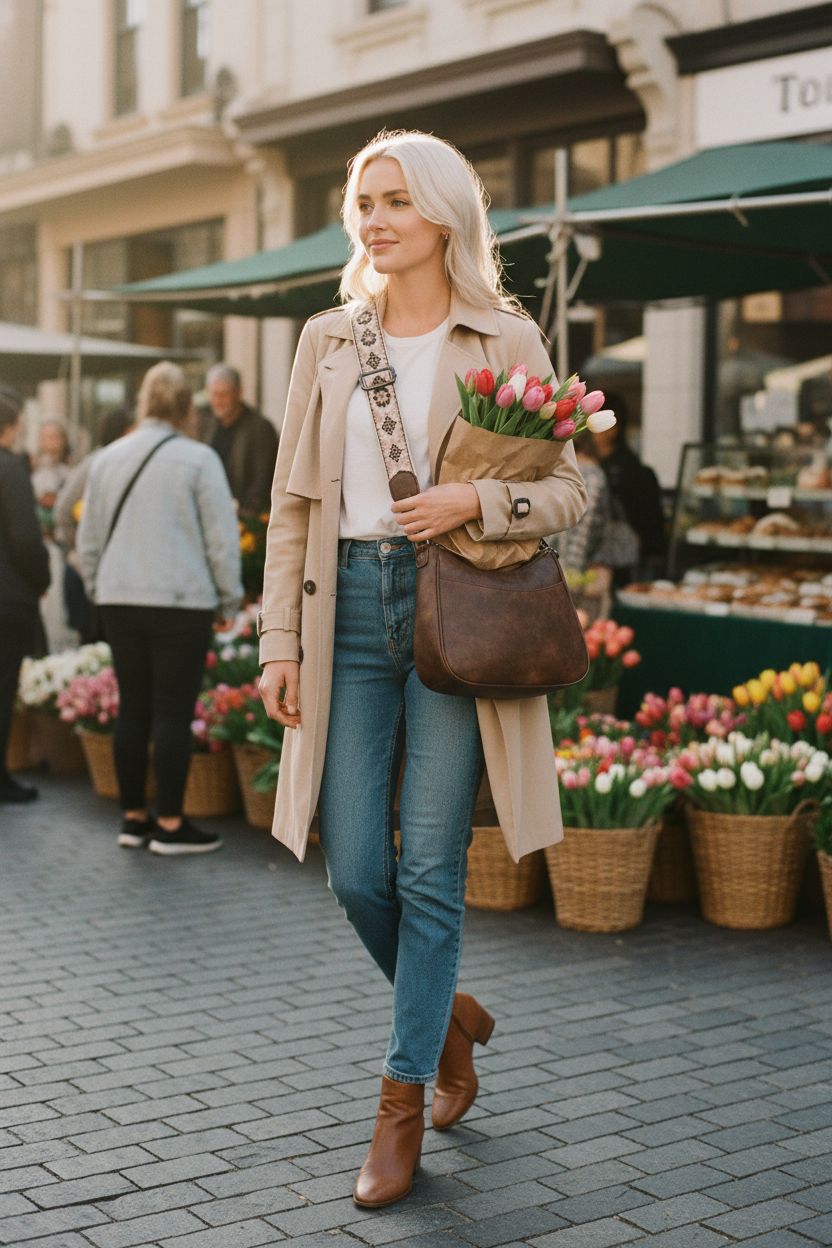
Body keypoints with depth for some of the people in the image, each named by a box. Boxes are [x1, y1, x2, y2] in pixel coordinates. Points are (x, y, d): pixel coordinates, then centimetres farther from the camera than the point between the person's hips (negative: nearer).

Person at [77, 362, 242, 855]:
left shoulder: (108, 458, 8)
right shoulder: (198, 459, -7)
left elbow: (88, 537, 15)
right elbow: (222, 537, -6)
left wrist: (100, 590, 25)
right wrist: (230, 595, 5)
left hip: (120, 600, 5)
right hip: (181, 601, -5)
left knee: (133, 708, 11)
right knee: (173, 712, -1)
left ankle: (134, 817, 18)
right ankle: (170, 826, 2)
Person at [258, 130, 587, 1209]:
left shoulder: (507, 340, 2)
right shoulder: (328, 341, 11)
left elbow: (568, 490, 3)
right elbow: (293, 502, 10)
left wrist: (475, 501, -16)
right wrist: (280, 641, 3)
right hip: (350, 606, 3)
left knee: (430, 869, -2)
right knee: (354, 872, 2)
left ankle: (405, 1101, 12)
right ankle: (449, 1014, 31)